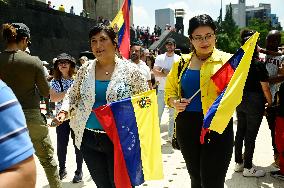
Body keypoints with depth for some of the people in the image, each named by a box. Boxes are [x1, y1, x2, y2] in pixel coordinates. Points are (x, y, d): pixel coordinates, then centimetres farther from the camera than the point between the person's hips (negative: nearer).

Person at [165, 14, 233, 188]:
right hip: (186, 126, 4)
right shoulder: (182, 63, 9)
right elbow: (170, 91, 17)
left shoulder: (226, 60, -1)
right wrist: (174, 102, -3)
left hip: (217, 127, -4)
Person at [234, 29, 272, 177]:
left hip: (240, 101, 7)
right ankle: (248, 168, 12)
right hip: (255, 103, -6)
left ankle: (238, 163, 26)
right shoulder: (258, 64, -15)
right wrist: (270, 103, -1)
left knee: (240, 132, 15)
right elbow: (265, 88, -12)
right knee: (251, 135, 2)